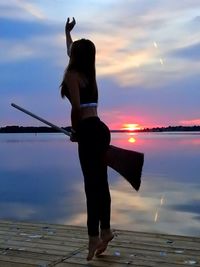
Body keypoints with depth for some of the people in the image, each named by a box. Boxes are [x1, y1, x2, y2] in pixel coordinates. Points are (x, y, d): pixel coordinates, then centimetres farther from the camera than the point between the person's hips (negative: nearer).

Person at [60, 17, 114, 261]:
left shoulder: (72, 74, -4)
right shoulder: (88, 72, 19)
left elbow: (76, 106, -16)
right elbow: (72, 53, 39)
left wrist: (75, 131, -1)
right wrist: (67, 32, 53)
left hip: (89, 131, -8)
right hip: (100, 129, 8)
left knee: (92, 184, -9)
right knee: (100, 183, 11)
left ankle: (94, 238, -6)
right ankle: (105, 232, 19)